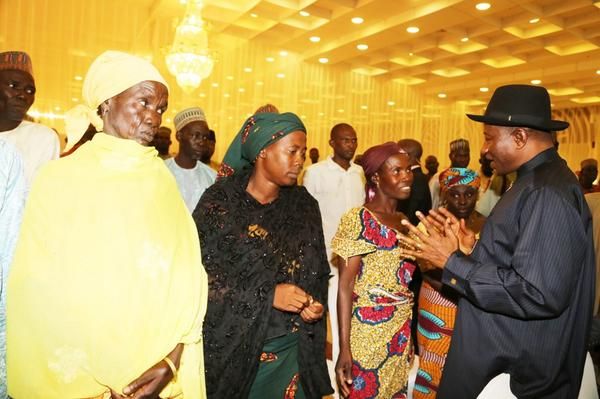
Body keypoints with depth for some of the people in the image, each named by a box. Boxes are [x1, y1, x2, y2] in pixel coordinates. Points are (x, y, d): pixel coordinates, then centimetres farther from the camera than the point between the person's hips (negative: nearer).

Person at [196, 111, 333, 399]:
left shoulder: (304, 206, 1)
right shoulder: (219, 202, -12)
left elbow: (318, 271, 9)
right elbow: (201, 274, -16)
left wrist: (315, 304, -10)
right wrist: (267, 295, -21)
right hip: (232, 346, -3)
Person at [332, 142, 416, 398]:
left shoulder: (404, 222, 8)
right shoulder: (359, 219, -13)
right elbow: (345, 287, -15)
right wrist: (344, 349, -19)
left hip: (402, 334, 7)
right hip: (368, 333, -6)